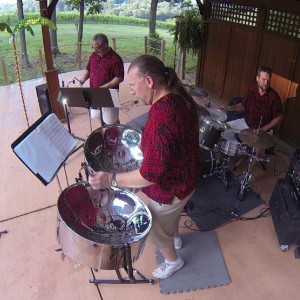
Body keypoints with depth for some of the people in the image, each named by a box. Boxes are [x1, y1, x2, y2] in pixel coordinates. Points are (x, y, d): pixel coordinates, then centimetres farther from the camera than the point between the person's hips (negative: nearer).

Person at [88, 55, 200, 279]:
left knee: (157, 230, 22)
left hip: (169, 190, -8)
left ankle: (173, 261, 49)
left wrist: (110, 179, -26)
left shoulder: (160, 120, -39)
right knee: (173, 212, 36)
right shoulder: (182, 97, -10)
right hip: (187, 178, 8)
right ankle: (175, 238, 65)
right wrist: (147, 144, 11)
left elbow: (150, 176, -34)